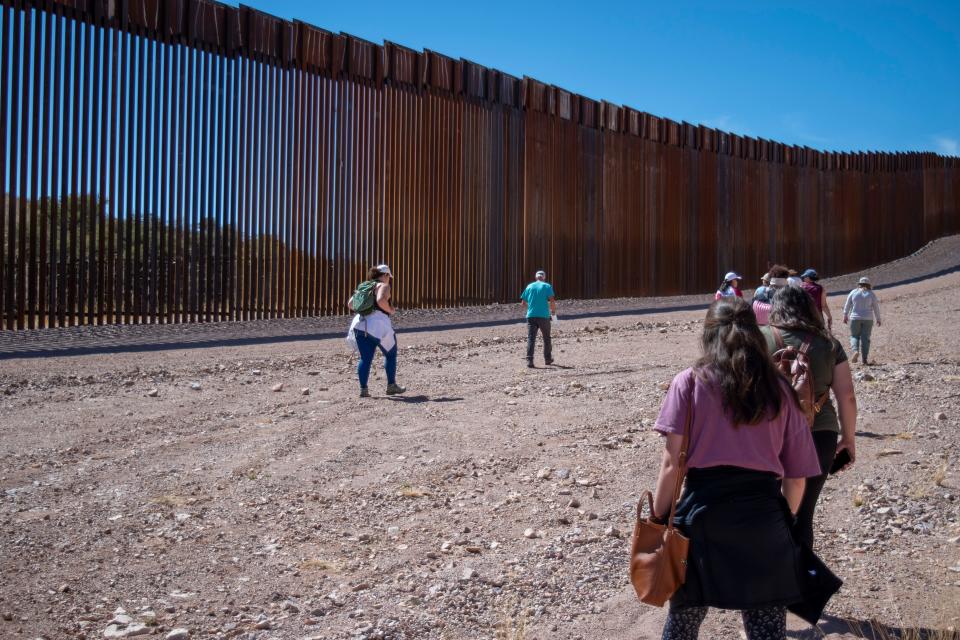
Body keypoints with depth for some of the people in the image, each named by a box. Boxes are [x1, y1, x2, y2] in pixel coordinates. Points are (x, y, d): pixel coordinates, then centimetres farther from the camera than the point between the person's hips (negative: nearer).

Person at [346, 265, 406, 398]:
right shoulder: (384, 286, 1)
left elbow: (350, 303, 18)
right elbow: (381, 300, -20)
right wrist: (390, 310, -4)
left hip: (360, 324, 6)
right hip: (378, 323, -6)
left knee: (365, 358, 8)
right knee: (390, 354, 11)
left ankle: (363, 388, 0)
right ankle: (391, 385, 12)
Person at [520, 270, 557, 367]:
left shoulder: (529, 286, 11)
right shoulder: (547, 286, 2)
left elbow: (523, 303, 11)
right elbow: (552, 301, -9)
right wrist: (553, 313, 5)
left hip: (531, 316, 2)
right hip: (544, 316, -2)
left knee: (531, 338, -2)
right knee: (546, 338, 15)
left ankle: (529, 360, -14)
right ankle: (548, 359, 24)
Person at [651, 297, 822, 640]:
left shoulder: (689, 382, -1)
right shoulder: (780, 390, 7)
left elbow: (672, 464, -6)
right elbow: (796, 477, 8)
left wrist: (657, 521, 3)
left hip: (703, 513, -1)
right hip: (764, 517, 2)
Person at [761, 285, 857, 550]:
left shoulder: (762, 337, -3)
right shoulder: (828, 343, 6)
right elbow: (847, 396, 5)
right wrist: (848, 438, 16)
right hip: (820, 437, 3)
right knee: (803, 515, 13)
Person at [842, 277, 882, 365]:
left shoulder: (853, 292, 0)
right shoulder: (871, 294, 0)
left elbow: (847, 305, 4)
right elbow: (876, 308, 3)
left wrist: (845, 315, 13)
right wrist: (878, 319, 10)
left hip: (855, 318, 0)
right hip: (868, 319, 0)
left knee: (854, 336, 10)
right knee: (865, 338, 3)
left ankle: (855, 351, -17)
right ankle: (865, 358, 1)